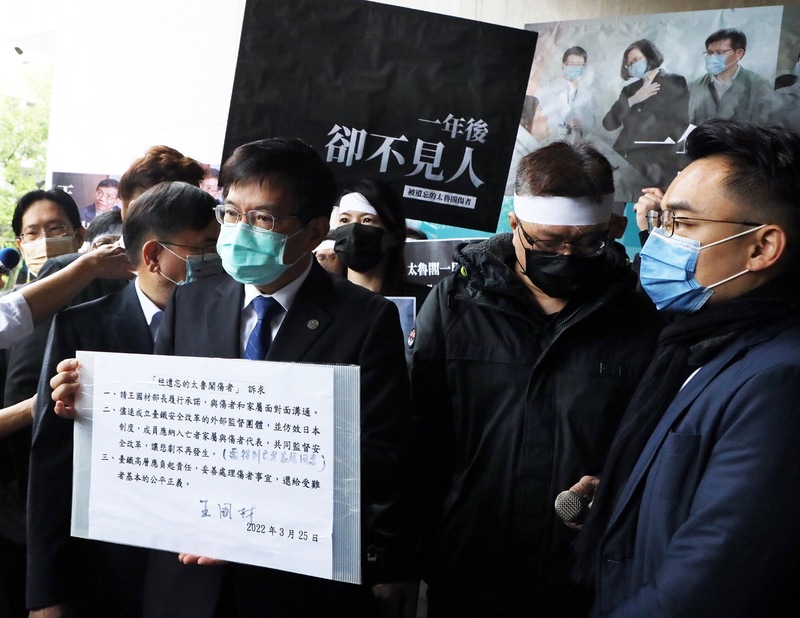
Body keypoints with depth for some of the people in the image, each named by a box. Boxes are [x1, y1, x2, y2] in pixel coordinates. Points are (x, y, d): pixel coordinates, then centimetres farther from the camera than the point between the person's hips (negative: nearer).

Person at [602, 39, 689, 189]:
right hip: (623, 160, 4)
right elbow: (608, 124, 10)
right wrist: (631, 101, 0)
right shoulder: (630, 90, 22)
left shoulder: (675, 83, 9)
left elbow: (681, 125, 1)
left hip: (656, 162, -4)